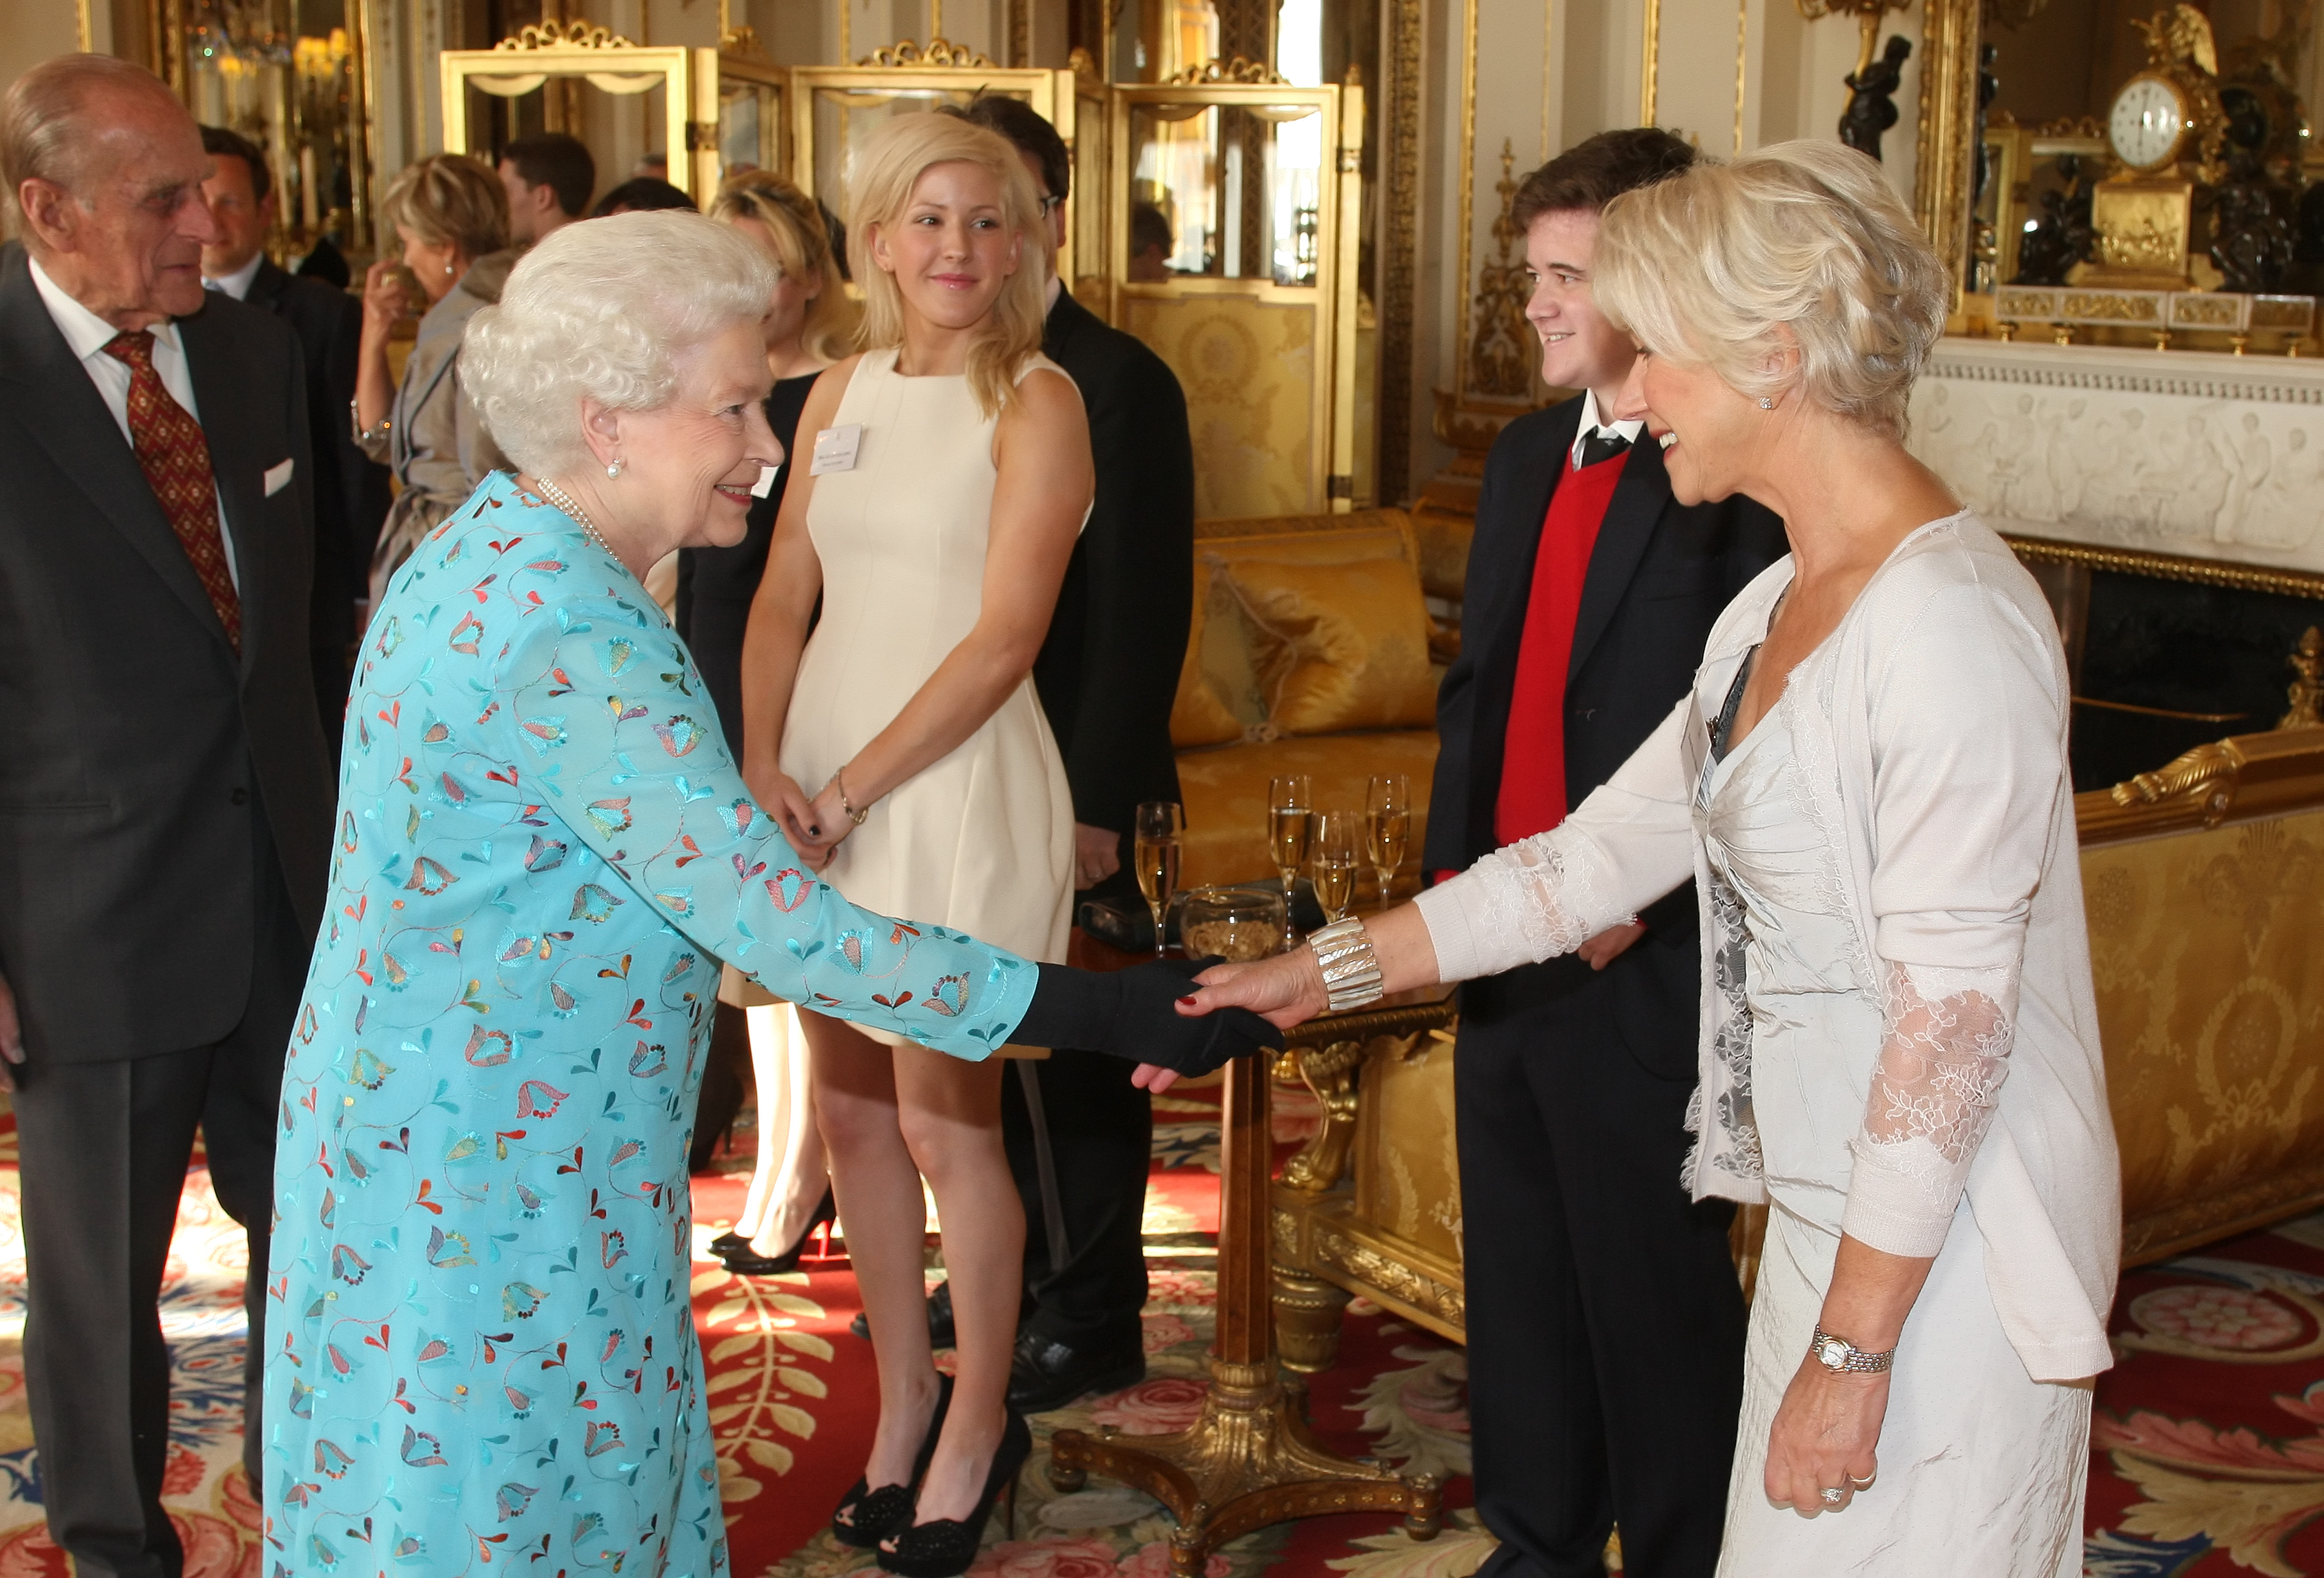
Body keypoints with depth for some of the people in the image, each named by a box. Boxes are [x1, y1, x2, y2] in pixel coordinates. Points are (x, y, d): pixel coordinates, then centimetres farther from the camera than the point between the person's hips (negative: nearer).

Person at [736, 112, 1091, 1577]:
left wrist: (852, 789, -15)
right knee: (852, 1109, 13)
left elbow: (1002, 640, -14)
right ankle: (903, 1402, 30)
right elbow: (784, 600, 9)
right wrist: (763, 771, -5)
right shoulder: (841, 394, 10)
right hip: (818, 785, 6)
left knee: (945, 1125, 2)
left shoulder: (1036, 402, -8)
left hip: (956, 784, -6)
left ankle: (980, 1422, 23)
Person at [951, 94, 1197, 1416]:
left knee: (1075, 1055, 4)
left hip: (1062, 784, -7)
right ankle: (1006, 1273, 34)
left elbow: (1144, 610, -15)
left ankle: (1093, 1324, 19)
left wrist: (1094, 801, -18)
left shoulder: (1118, 384, -12)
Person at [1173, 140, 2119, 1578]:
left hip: (1947, 1258, -8)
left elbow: (1952, 1014, -22)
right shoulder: (1777, 607, 9)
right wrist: (1326, 971, 11)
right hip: (1838, 1213, 8)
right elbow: (1604, 851, 13)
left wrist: (1853, 1348, -19)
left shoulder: (1950, 621, -21)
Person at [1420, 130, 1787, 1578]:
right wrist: (1452, 862, 8)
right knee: (1517, 1273, 19)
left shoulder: (1745, 477, -15)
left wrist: (1639, 905, -19)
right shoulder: (1528, 455, 12)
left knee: (1654, 1297, 7)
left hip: (1645, 965, -8)